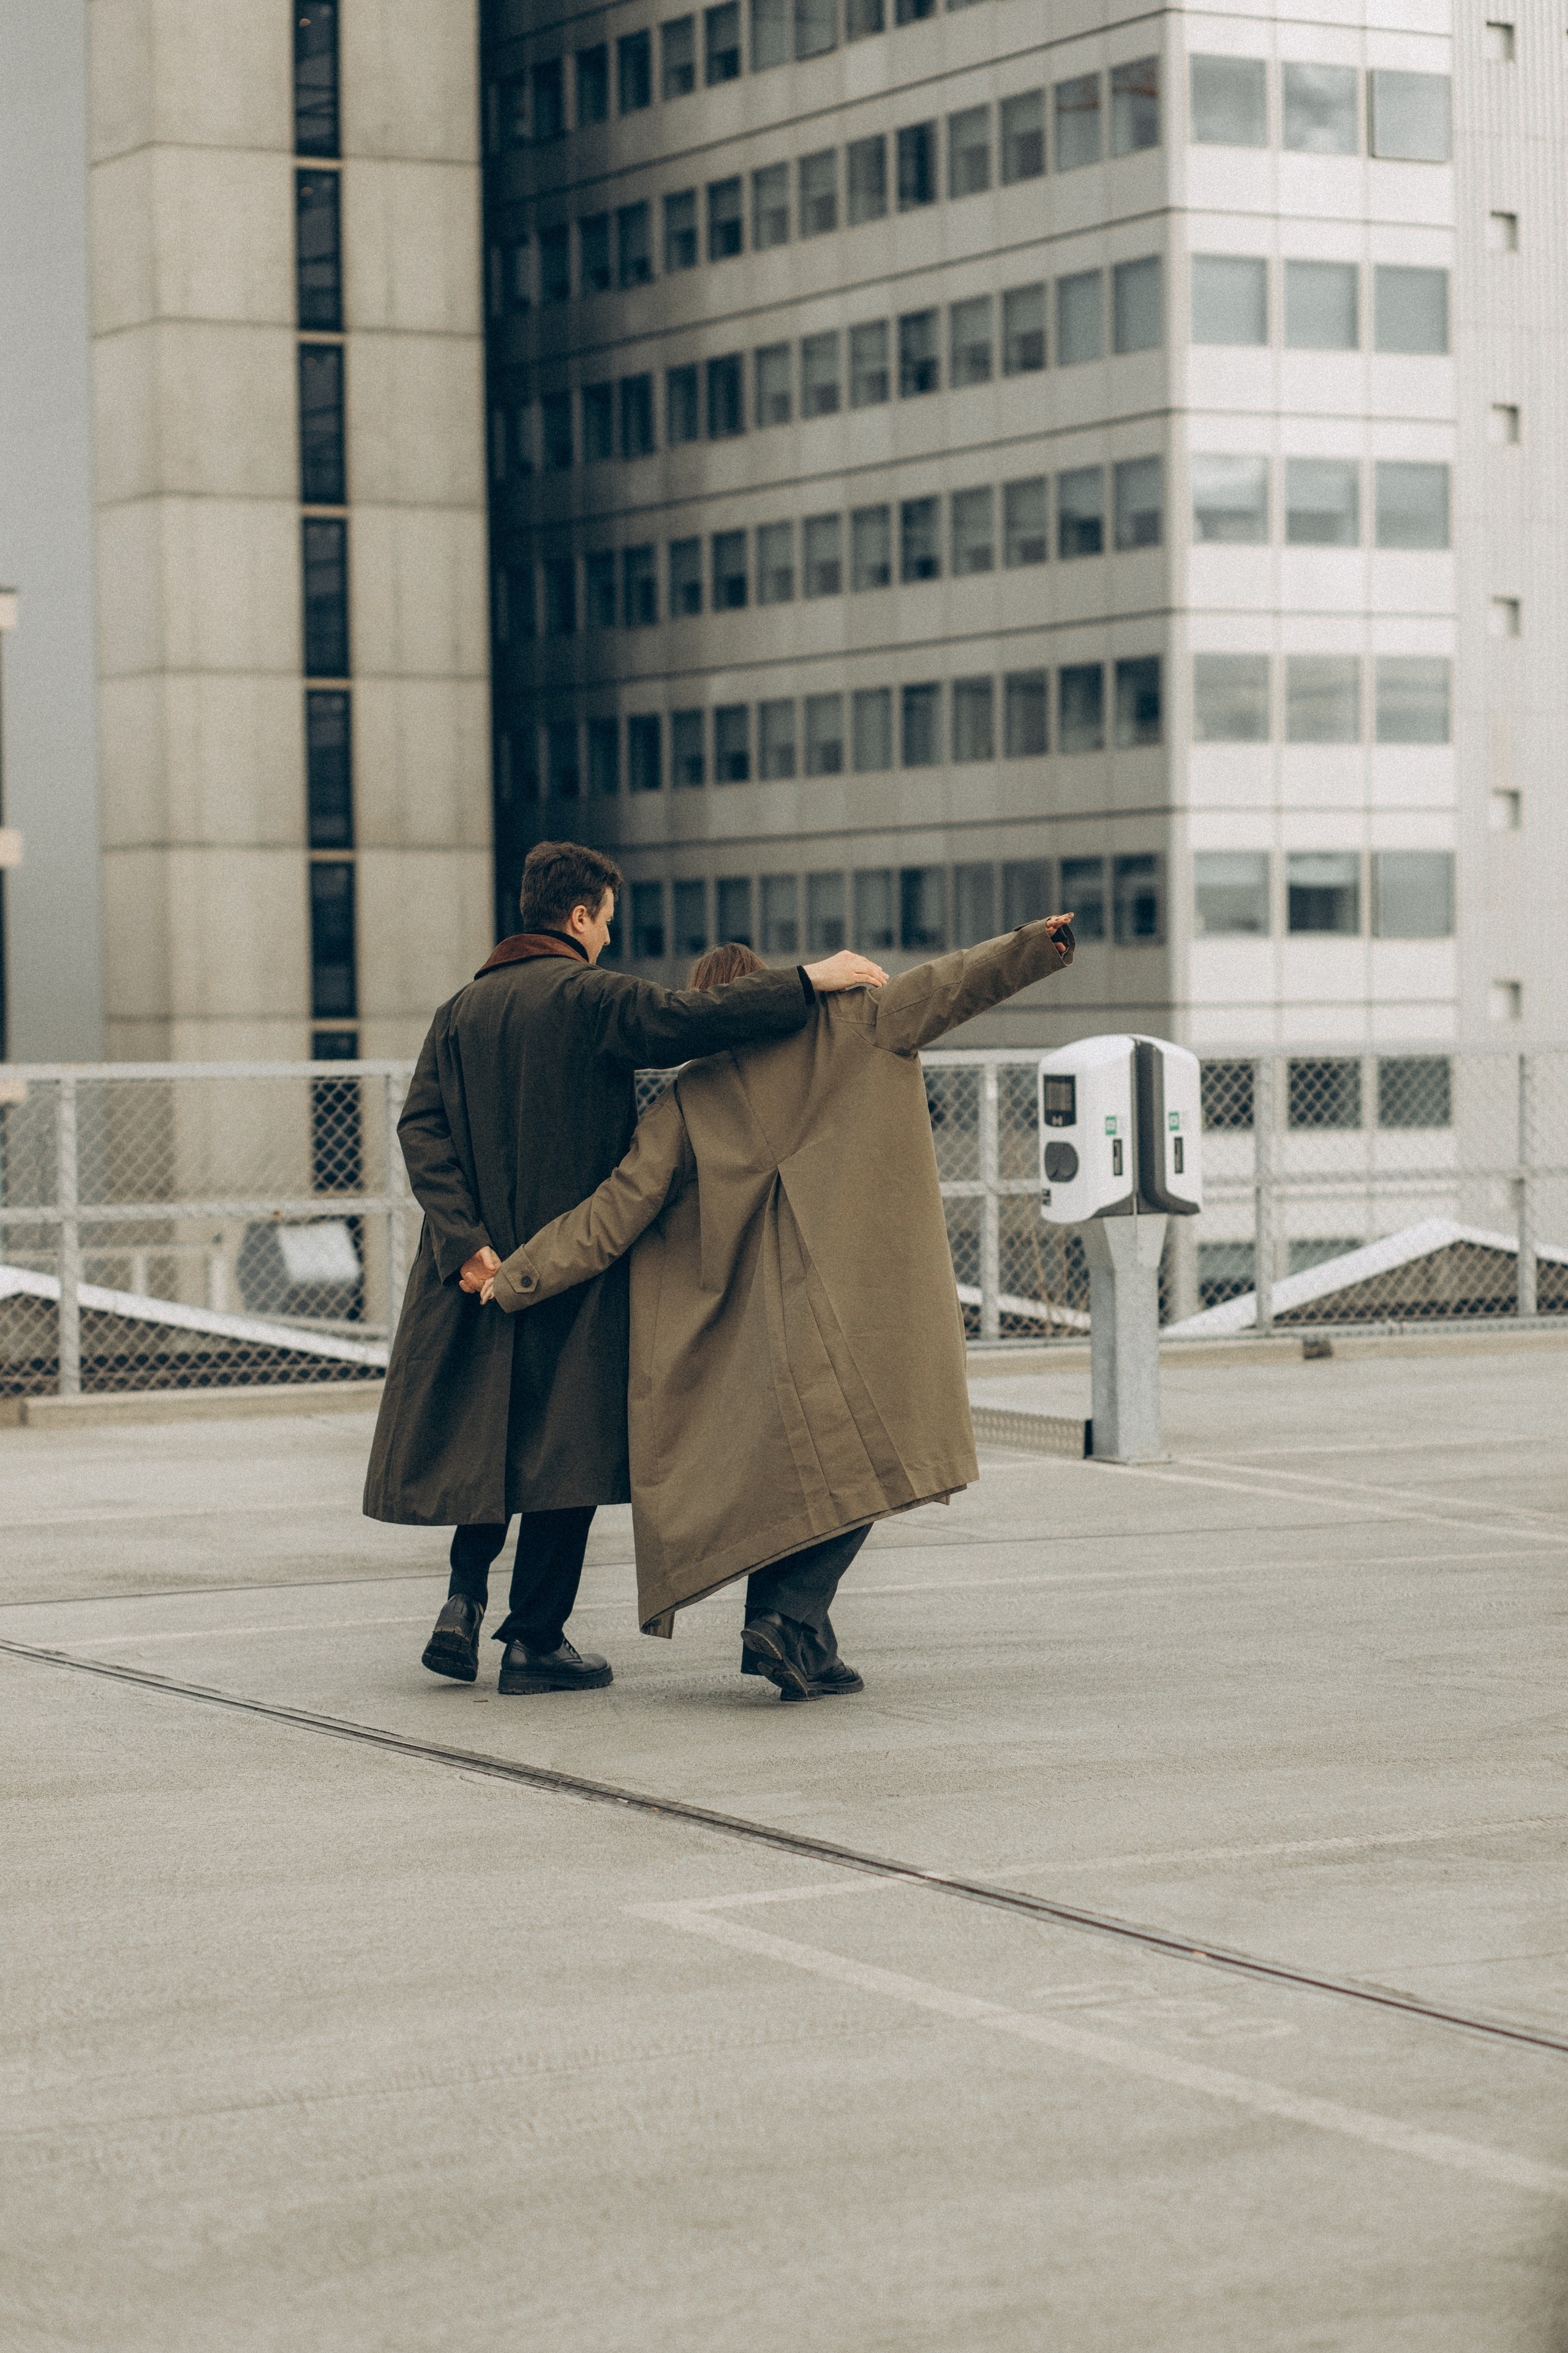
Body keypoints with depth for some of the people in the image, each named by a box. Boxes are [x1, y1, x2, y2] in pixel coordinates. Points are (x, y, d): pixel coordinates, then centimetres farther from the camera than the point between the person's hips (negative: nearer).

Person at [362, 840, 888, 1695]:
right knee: (562, 1444, 1)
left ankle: (464, 1602, 5)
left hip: (485, 1264, 6)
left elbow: (421, 1126, -1)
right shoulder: (590, 998, -9)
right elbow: (695, 1019, -24)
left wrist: (463, 1239, -9)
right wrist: (807, 982, -17)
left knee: (487, 1430, 18)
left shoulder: (463, 1009, 9)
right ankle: (535, 1641, 3)